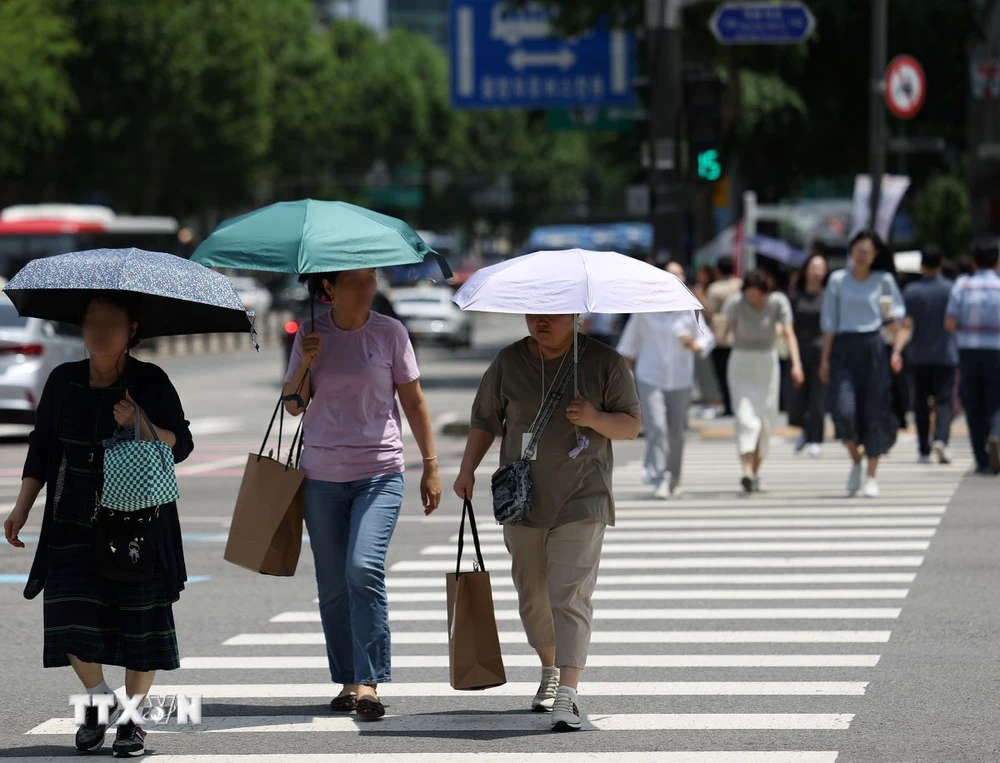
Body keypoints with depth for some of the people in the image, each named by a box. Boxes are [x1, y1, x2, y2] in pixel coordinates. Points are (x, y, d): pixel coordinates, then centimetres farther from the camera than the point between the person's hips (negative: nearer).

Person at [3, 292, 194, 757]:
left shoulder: (150, 383, -5)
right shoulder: (63, 382, 3)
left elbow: (180, 446, -4)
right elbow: (42, 447, 10)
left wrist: (140, 425, -22)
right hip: (77, 522, 2)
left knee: (140, 619, -2)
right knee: (71, 614, -7)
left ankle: (132, 717, 12)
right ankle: (98, 698, 17)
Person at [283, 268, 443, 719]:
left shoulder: (389, 333, 1)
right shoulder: (311, 336, 6)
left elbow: (413, 401, 6)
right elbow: (294, 406, 7)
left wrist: (431, 467, 4)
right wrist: (306, 363, -10)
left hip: (378, 473, -3)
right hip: (322, 475, 3)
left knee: (364, 568, -19)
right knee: (333, 585, 5)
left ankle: (369, 683, -17)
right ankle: (348, 681, 17)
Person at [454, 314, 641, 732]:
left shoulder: (604, 363, -1)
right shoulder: (508, 363, 5)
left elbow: (632, 425, 2)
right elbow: (485, 420, 14)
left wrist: (595, 419, -18)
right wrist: (468, 470, 2)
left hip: (580, 500, -3)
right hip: (522, 499, 4)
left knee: (570, 597, -14)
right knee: (532, 595, 12)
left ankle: (567, 696, -21)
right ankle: (550, 671, 36)